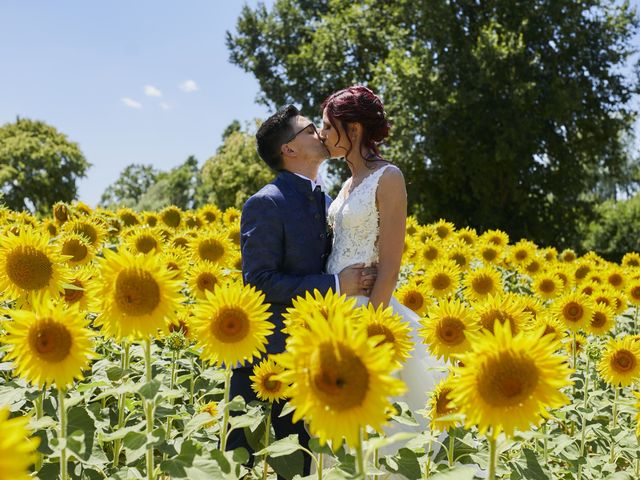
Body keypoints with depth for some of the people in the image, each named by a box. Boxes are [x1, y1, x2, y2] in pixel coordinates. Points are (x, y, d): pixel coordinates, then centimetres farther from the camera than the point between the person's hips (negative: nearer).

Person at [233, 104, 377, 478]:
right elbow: (259, 282, -19)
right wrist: (334, 285, -20)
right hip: (266, 360, -7)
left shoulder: (327, 202, 12)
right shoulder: (266, 203, -12)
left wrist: (355, 279, 0)